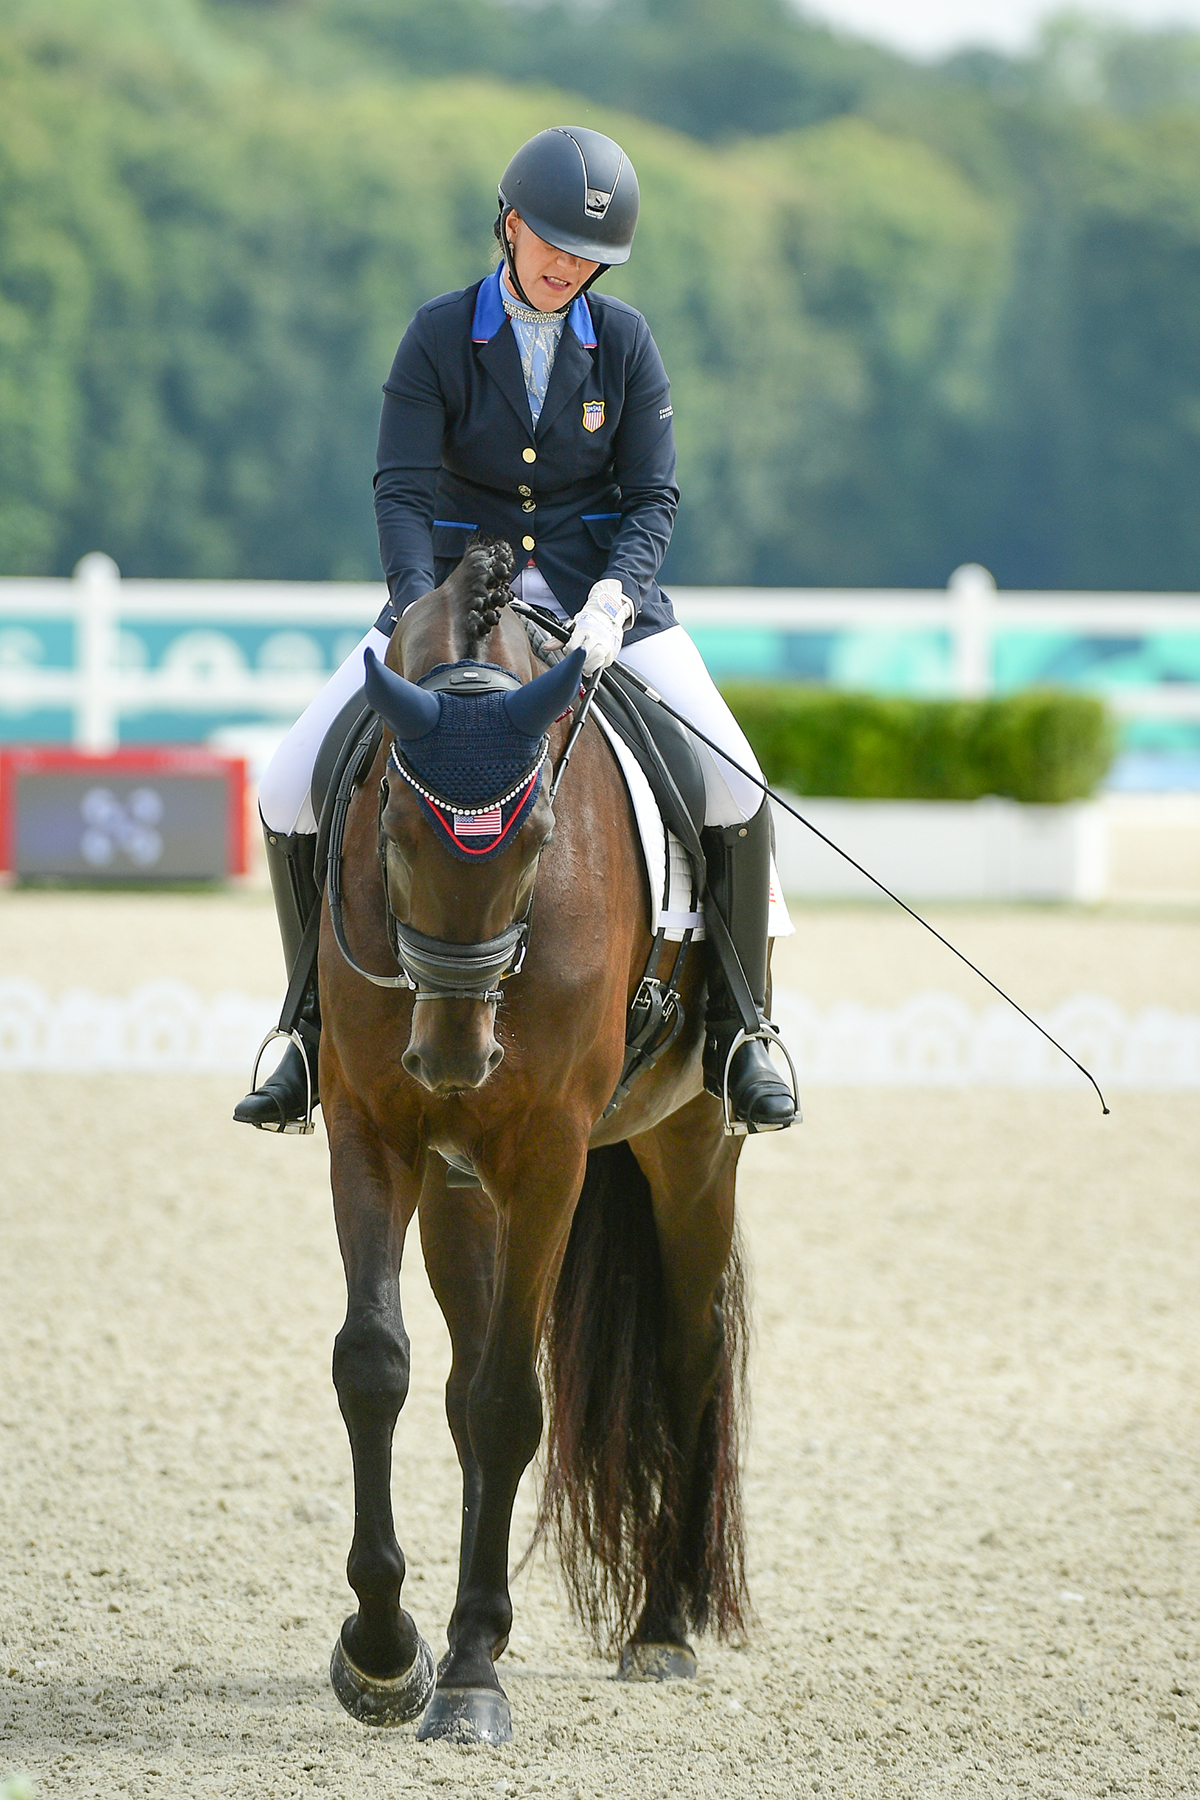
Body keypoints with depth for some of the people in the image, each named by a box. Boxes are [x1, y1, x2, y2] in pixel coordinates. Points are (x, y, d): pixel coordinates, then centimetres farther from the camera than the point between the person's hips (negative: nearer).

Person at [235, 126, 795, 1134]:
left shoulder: (623, 342, -3)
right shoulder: (440, 338, -7)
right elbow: (403, 490, -13)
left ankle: (738, 1030, -4)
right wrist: (423, 613, -29)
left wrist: (614, 597, -24)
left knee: (733, 786, -20)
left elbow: (654, 495, -4)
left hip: (600, 590, 0)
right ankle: (316, 1027, 4)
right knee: (292, 788, -13)